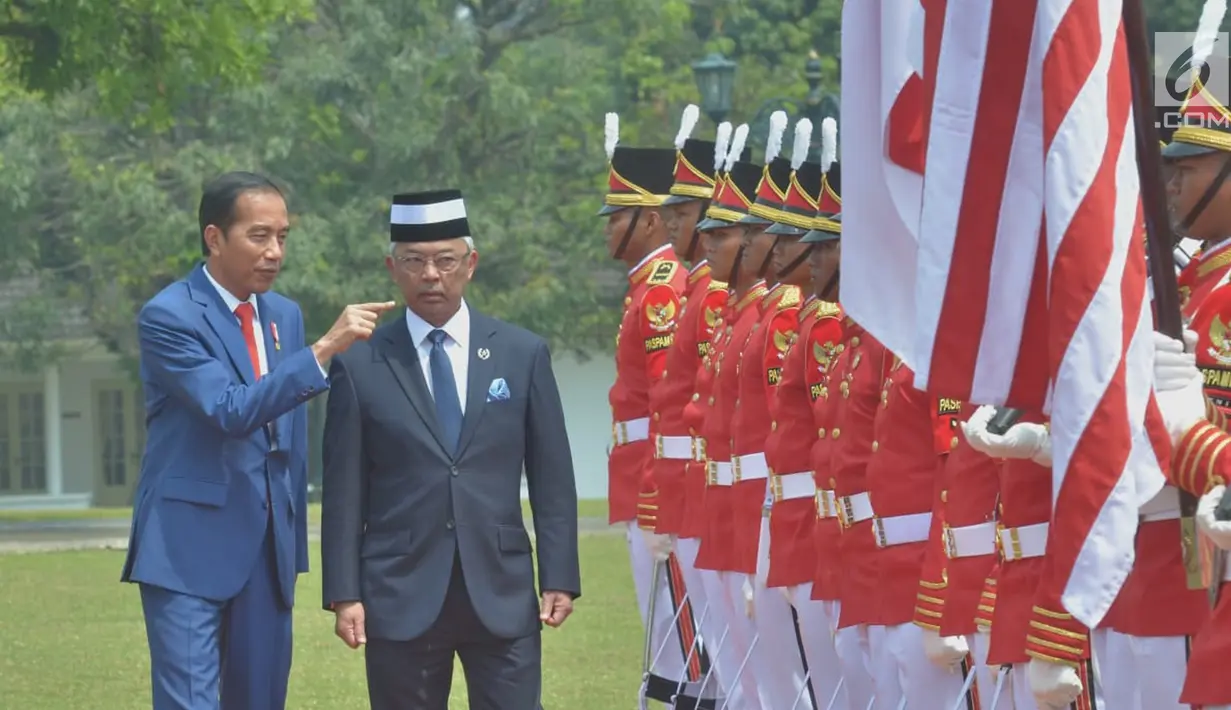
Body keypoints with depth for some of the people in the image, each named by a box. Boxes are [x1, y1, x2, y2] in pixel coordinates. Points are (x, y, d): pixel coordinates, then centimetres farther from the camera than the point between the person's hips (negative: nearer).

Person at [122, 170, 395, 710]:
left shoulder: (284, 316, 12)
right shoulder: (167, 317, -11)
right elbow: (231, 411, -23)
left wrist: (294, 540, 17)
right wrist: (325, 349, -30)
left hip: (269, 545, 7)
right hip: (190, 547, -7)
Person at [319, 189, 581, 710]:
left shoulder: (523, 354, 7)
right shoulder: (360, 367, 3)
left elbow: (552, 478, 7)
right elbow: (344, 492, 2)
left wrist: (559, 579, 2)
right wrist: (343, 594, -3)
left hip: (502, 595, 1)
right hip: (402, 601, -1)